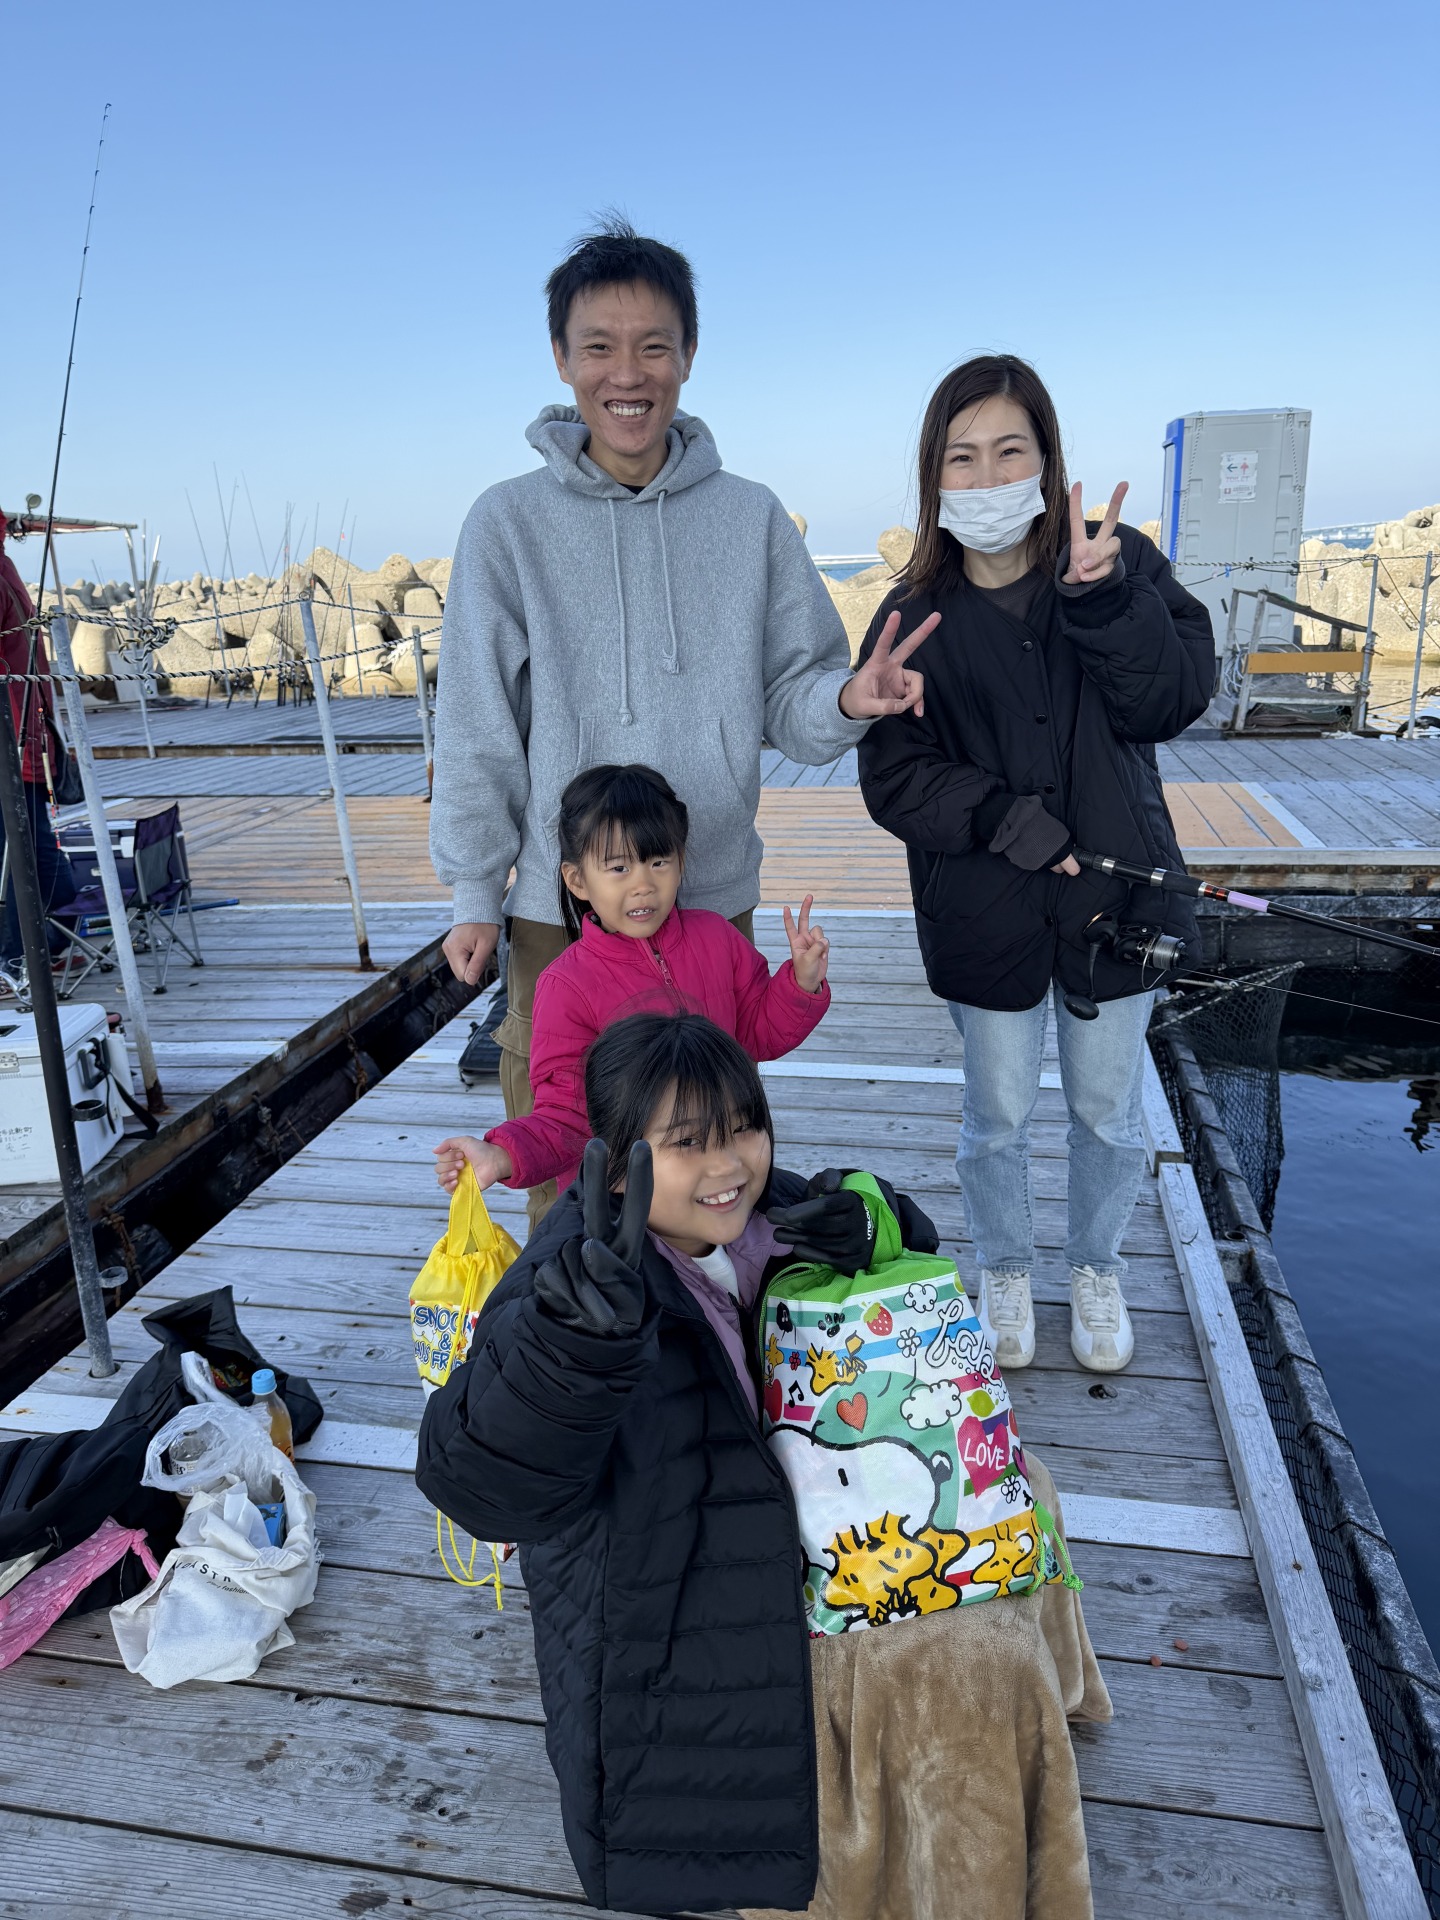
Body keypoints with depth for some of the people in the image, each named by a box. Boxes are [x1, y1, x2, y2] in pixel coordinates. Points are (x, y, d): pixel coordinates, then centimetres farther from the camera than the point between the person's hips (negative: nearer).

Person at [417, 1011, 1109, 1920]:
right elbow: (476, 1478, -41)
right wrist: (583, 1326, -58)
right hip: (686, 1630, -7)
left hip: (785, 1515, 8)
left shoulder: (759, 1213, -9)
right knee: (975, 1667, -13)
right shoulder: (578, 1278, -29)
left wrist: (869, 1227, -17)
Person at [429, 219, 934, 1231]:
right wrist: (474, 891, -2)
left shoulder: (751, 518, 2)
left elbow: (789, 700, 3)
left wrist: (847, 700, -19)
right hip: (560, 904, -1)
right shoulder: (510, 522, -3)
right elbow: (478, 729, -1)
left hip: (715, 896, 2)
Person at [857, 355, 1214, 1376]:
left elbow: (1176, 697, -15)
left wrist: (1101, 597, -28)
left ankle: (1097, 1269, 41)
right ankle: (1005, 1272, 39)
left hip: (1115, 896, 1)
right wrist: (1018, 829, -20)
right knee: (998, 1120, 13)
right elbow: (895, 779, -8)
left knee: (1109, 1113, 15)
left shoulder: (1119, 564, -2)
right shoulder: (917, 615, -3)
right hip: (986, 917, 0)